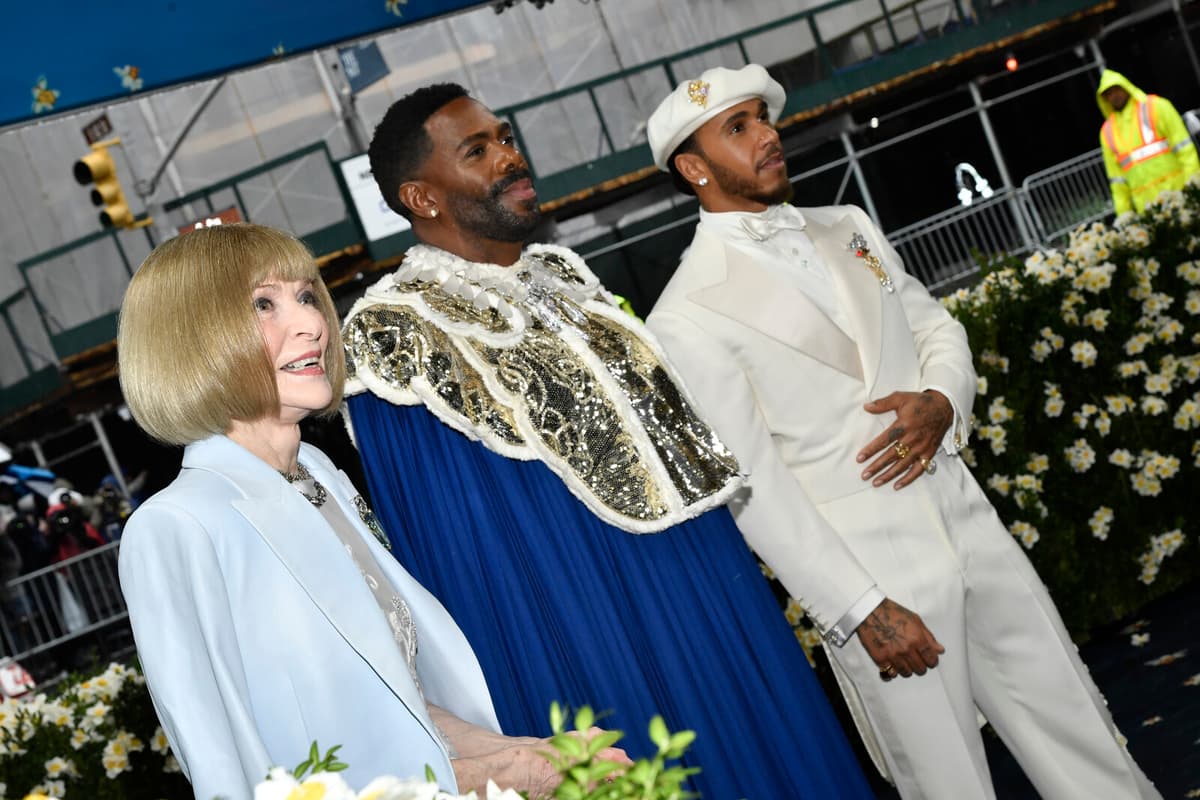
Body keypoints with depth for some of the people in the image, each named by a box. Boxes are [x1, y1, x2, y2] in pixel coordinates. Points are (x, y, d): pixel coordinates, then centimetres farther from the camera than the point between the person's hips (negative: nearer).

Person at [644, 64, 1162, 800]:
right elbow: (752, 484, -13)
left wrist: (941, 400, -6)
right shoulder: (687, 317, -11)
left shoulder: (848, 228, 10)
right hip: (867, 575, -6)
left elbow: (936, 325, 17)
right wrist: (861, 610, -16)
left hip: (972, 526, 6)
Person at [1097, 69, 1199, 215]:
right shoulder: (1107, 132, 14)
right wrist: (1123, 215, 9)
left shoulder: (1156, 107, 4)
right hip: (1146, 203, 3)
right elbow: (1117, 178, 16)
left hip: (1177, 190, -2)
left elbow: (1184, 147, -2)